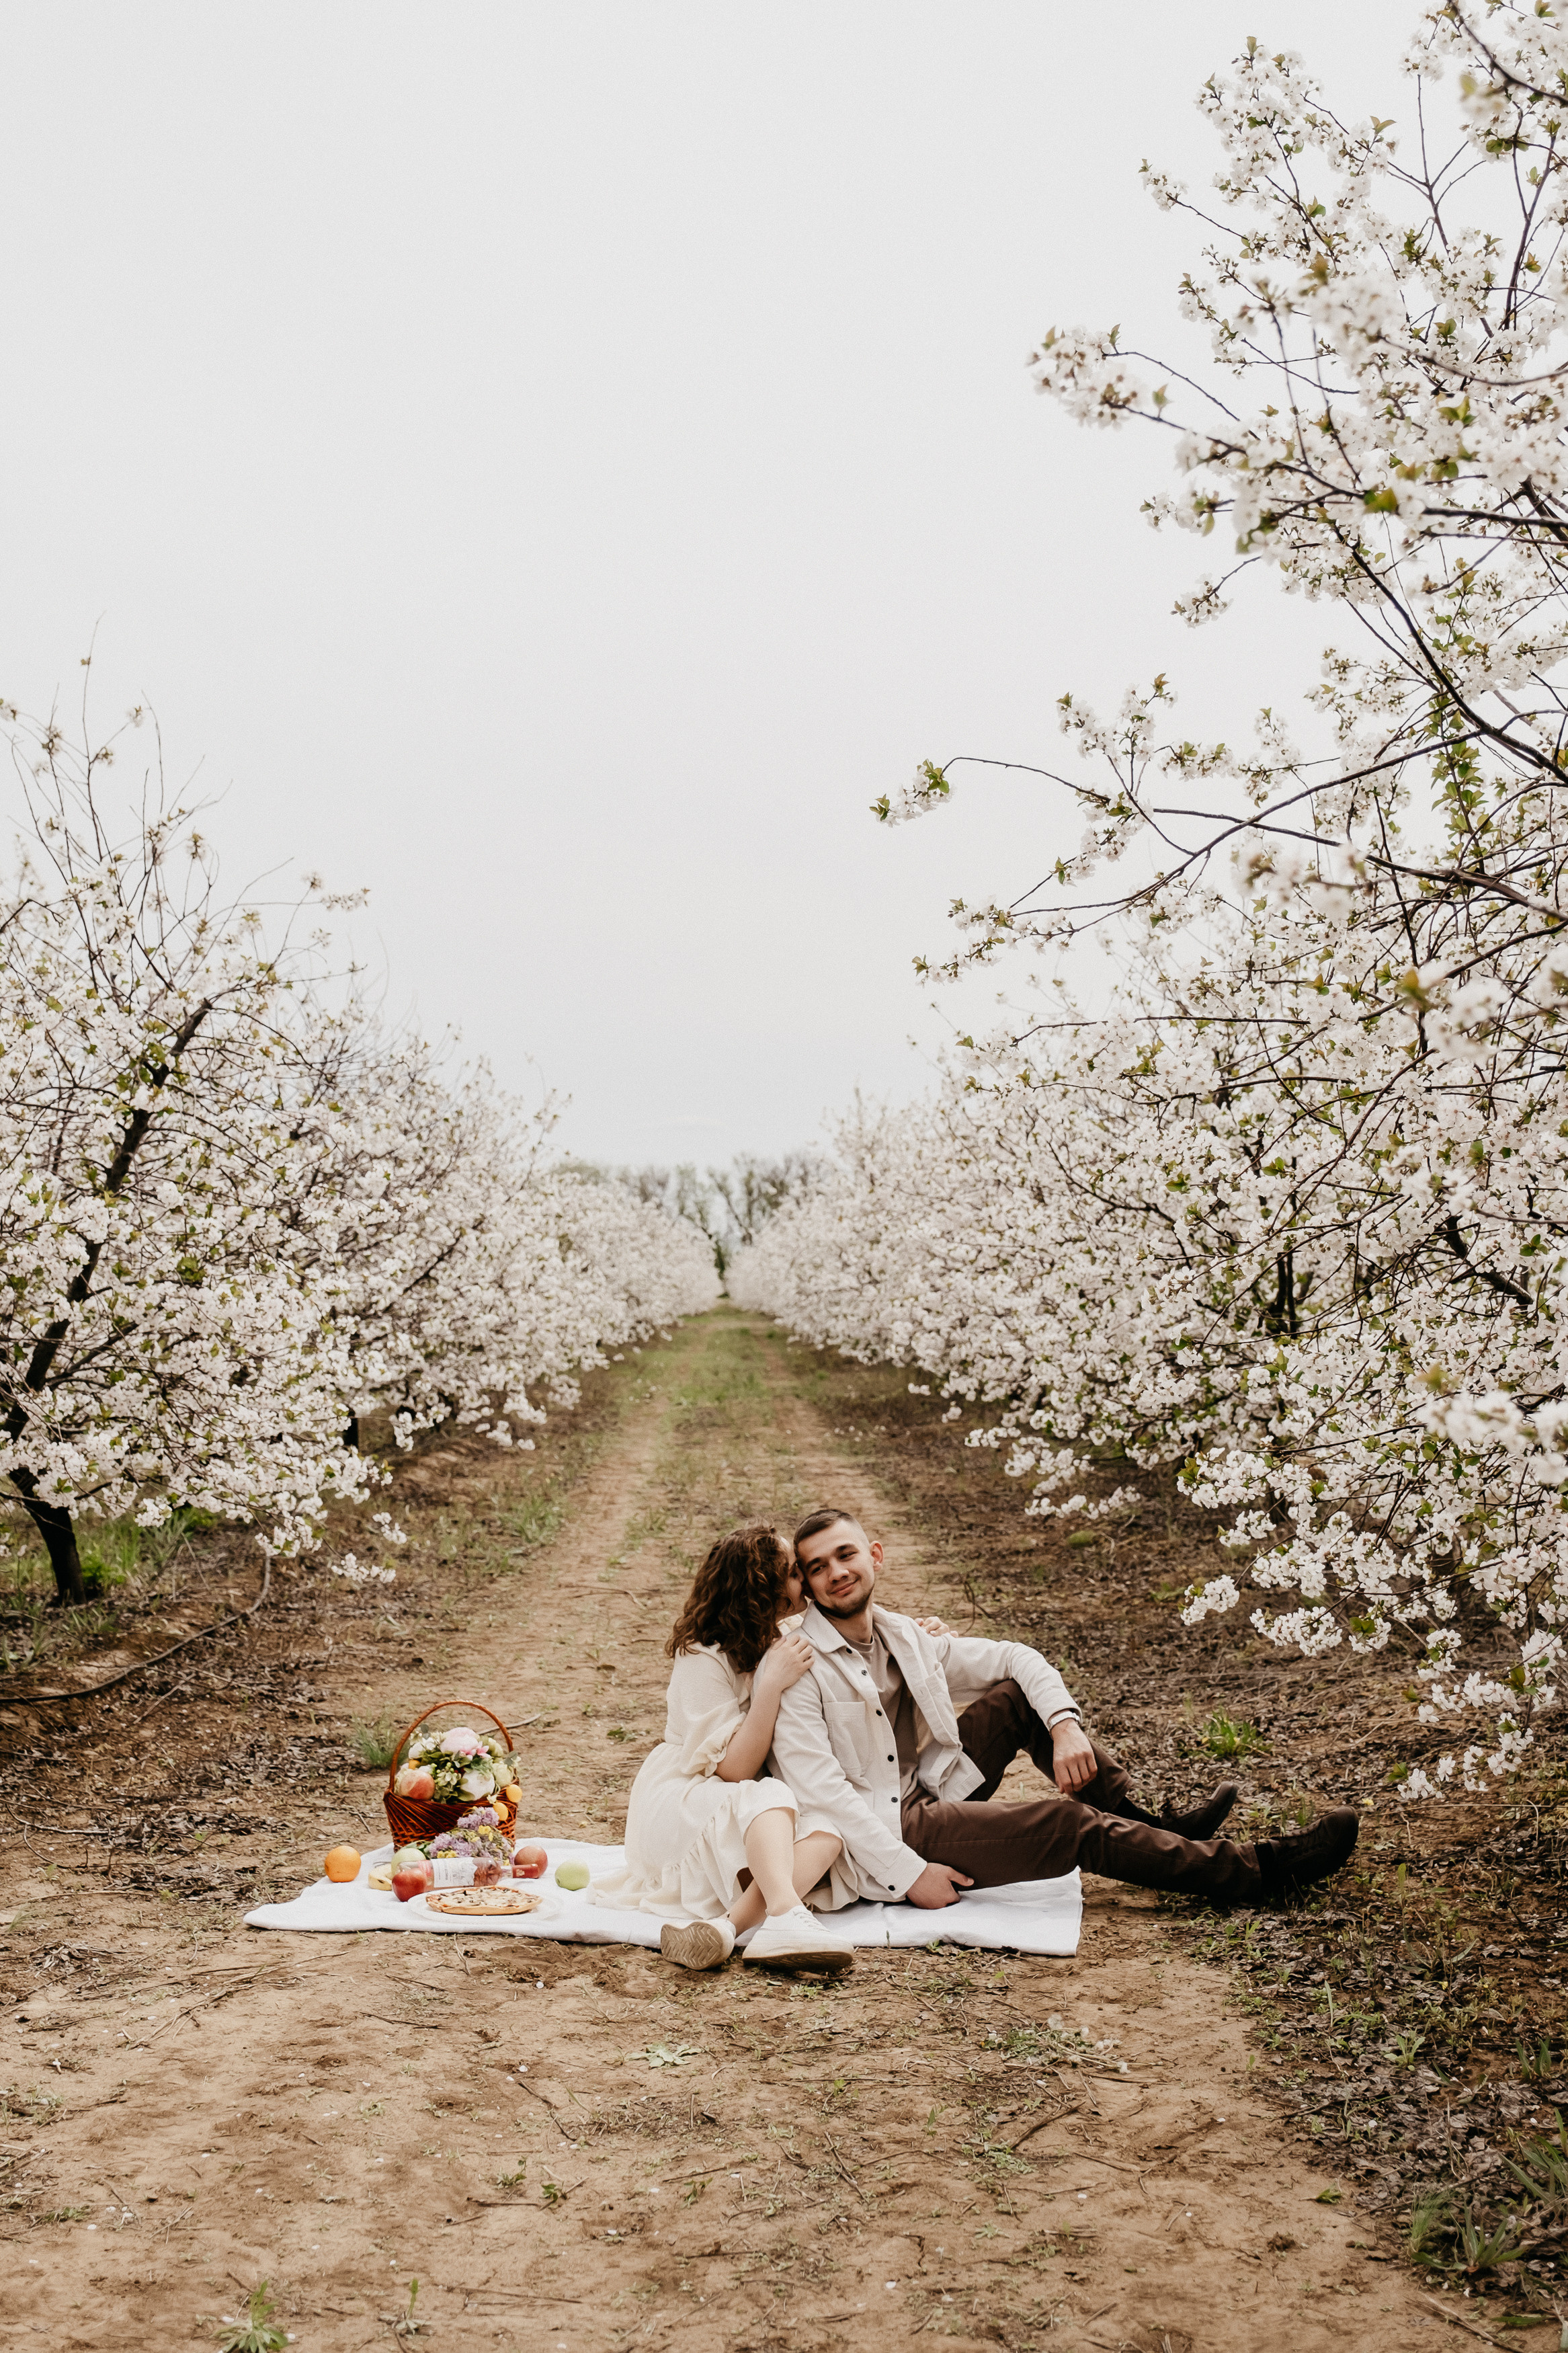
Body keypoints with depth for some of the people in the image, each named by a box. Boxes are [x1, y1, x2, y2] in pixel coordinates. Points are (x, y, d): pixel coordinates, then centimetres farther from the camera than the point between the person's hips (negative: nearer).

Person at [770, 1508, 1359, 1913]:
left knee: (1021, 1693, 1)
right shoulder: (799, 1666, -15)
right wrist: (909, 1874, -28)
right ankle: (1265, 1869, -5)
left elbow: (1015, 1658, 10)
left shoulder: (899, 1638, 7)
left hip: (922, 1796, 8)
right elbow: (818, 1790, -24)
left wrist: (1066, 1725, -8)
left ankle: (1145, 1823, 4)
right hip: (875, 1845, -8)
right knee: (1067, 1823, -16)